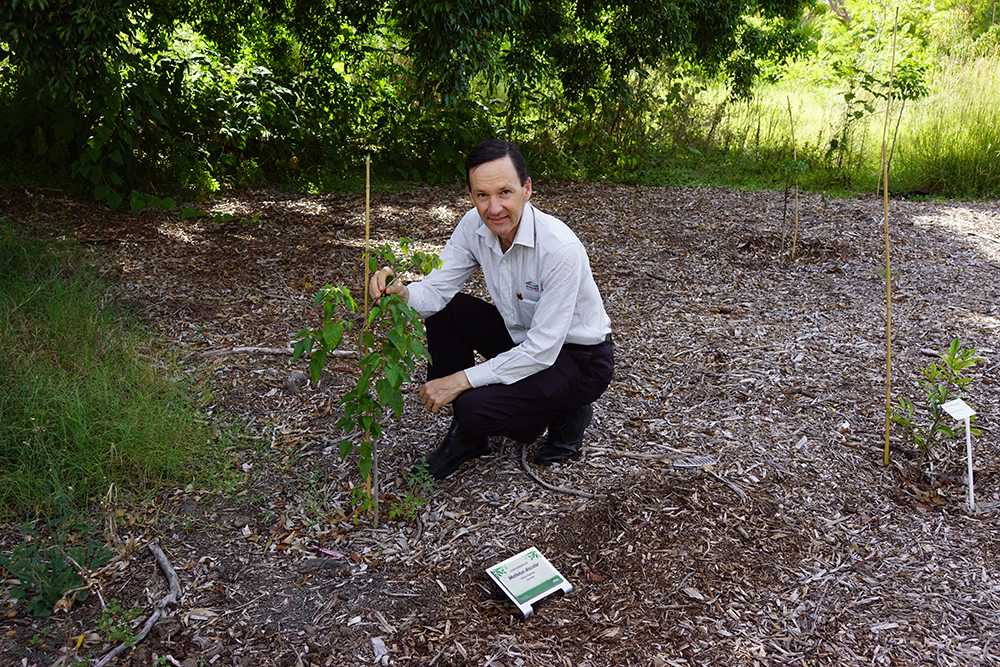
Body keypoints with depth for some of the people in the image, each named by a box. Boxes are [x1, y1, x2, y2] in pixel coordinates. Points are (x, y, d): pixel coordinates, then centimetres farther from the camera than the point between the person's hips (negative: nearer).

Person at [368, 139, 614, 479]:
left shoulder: (560, 248, -32)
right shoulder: (474, 226, -11)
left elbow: (542, 352, -30)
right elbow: (435, 289, -9)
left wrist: (461, 380, -27)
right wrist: (401, 292, -33)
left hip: (579, 358, -7)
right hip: (521, 336, 7)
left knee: (475, 407, -25)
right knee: (442, 311, -8)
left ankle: (567, 415, 5)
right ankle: (466, 436, 4)